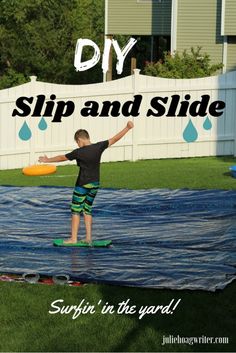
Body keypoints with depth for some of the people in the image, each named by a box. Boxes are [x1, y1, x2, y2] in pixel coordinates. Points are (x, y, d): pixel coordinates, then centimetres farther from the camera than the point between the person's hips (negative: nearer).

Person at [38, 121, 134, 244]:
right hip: (95, 184, 5)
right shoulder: (99, 147, -4)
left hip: (82, 184, -5)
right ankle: (88, 237, 11)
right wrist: (127, 128, 5)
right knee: (87, 210, 15)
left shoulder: (78, 152, -12)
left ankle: (73, 238, 3)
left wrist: (48, 160, 16)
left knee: (76, 211, 3)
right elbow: (114, 139, 0)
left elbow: (62, 158, 1)